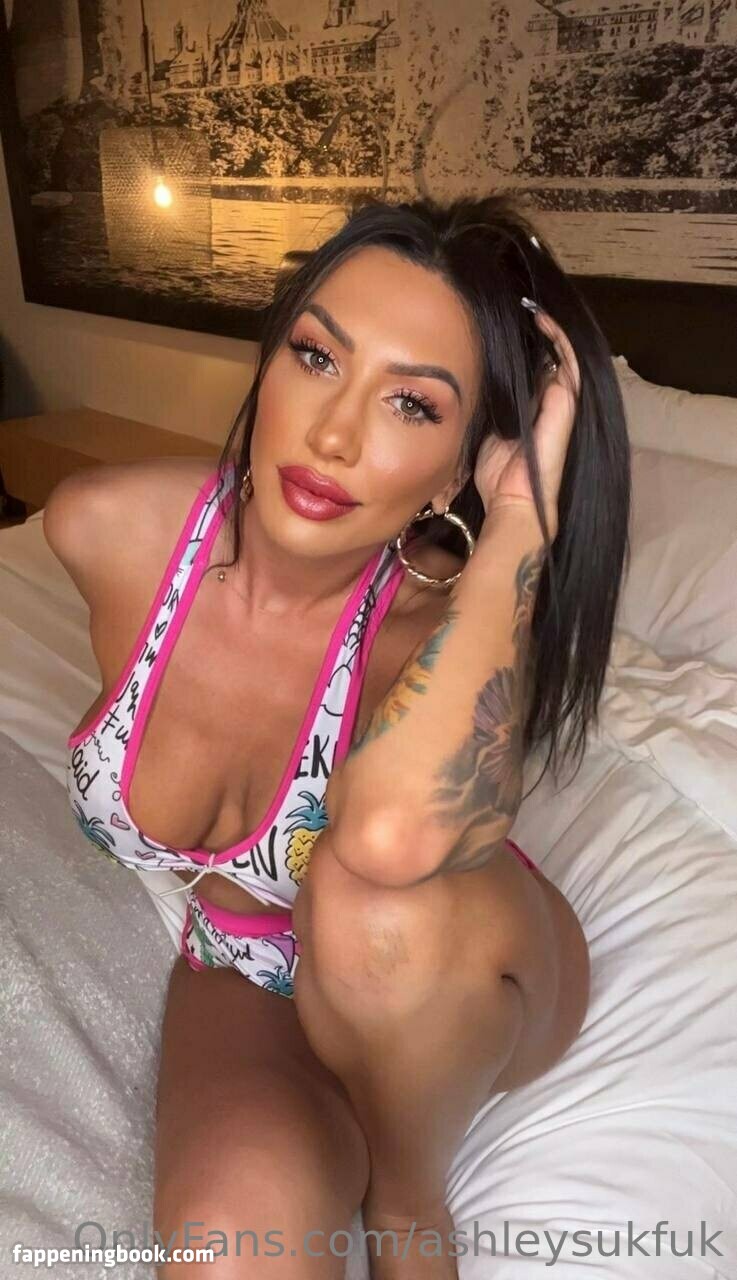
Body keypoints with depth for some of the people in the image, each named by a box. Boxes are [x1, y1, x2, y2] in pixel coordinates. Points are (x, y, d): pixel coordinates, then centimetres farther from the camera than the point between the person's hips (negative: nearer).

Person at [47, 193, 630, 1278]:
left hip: (467, 985, 0)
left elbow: (394, 833, -52)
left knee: (379, 893, -37)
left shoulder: (440, 627, -30)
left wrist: (522, 520, -41)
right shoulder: (104, 527, -20)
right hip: (245, 977, 1)